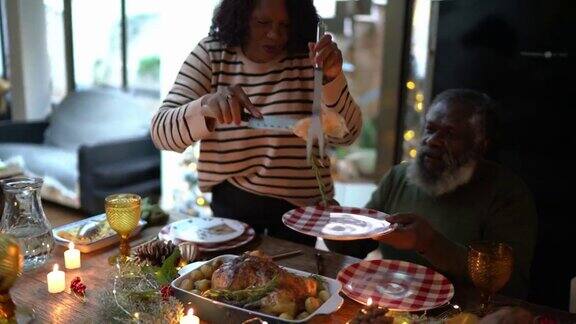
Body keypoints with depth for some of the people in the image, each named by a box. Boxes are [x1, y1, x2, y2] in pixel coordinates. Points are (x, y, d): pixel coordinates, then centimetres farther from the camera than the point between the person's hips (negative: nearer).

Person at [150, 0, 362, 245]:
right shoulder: (211, 53, -10)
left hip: (299, 202, 0)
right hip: (232, 199, 1)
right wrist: (205, 107, -37)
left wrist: (332, 77, -32)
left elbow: (345, 135, -16)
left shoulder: (308, 59, -11)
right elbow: (161, 130, -17)